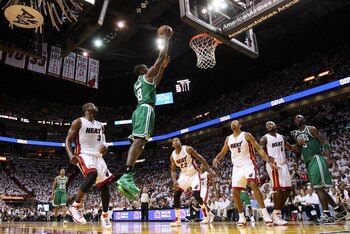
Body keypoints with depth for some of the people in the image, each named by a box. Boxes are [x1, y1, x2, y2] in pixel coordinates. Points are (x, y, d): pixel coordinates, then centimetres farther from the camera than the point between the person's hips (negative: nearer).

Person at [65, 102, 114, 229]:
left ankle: (105, 216, 19)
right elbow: (68, 140, -4)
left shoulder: (100, 125, 17)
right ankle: (75, 206, -19)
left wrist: (105, 148, -1)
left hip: (98, 156, 7)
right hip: (84, 155, -6)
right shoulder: (78, 122, -1)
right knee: (92, 175, -34)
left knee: (105, 185, 2)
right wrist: (71, 155, -21)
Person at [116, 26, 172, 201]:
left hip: (139, 110, 9)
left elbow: (155, 83, 50)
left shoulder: (137, 84, 34)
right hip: (146, 109, -9)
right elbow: (161, 57, 12)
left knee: (137, 142, -1)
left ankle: (126, 178, -11)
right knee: (139, 140, -23)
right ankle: (127, 177, -37)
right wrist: (166, 41, 27)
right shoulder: (147, 75, 12)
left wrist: (163, 67, 51)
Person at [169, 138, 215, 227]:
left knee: (196, 195, -17)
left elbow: (200, 158, -11)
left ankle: (208, 214, 8)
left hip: (194, 174, -5)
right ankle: (177, 220, 3)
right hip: (184, 175, 5)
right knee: (176, 196, -7)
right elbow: (173, 171, 6)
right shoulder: (172, 156, 1)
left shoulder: (187, 149, -14)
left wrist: (209, 170, -16)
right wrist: (174, 181, -13)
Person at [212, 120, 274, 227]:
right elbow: (223, 153, 16)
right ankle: (241, 217, 12)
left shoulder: (246, 135, -3)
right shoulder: (228, 139, 10)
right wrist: (216, 158, -7)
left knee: (253, 184, -27)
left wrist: (268, 160, -19)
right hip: (236, 167, 5)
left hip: (248, 164, -5)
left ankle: (265, 213, -20)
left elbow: (258, 149, -6)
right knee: (235, 192, -1)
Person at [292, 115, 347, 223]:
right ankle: (339, 210, 20)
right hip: (308, 163, 8)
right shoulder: (296, 134, 18)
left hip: (316, 159, -8)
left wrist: (328, 158, -18)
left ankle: (327, 215, -9)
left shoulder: (311, 129, -1)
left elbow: (325, 142, -6)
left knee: (318, 187, -14)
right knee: (319, 189, 9)